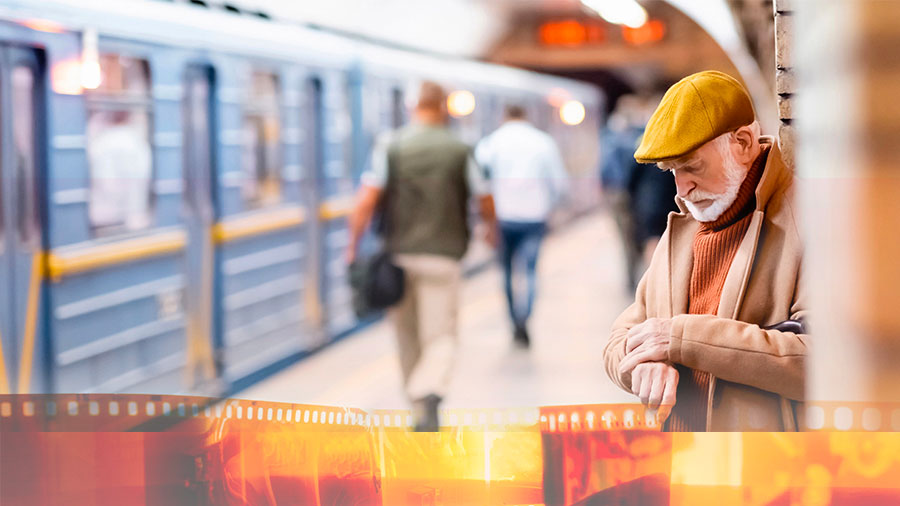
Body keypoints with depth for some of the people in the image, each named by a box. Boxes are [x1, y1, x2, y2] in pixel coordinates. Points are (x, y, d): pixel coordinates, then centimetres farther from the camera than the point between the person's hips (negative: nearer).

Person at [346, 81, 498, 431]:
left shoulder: (389, 146, -1)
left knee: (408, 339, 16)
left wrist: (353, 248, -1)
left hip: (398, 256, 2)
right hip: (442, 256, -1)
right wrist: (491, 228, 31)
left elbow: (366, 201, -9)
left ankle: (420, 410, 26)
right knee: (441, 337, -1)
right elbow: (485, 201, 9)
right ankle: (429, 392, -29)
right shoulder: (459, 150, 0)